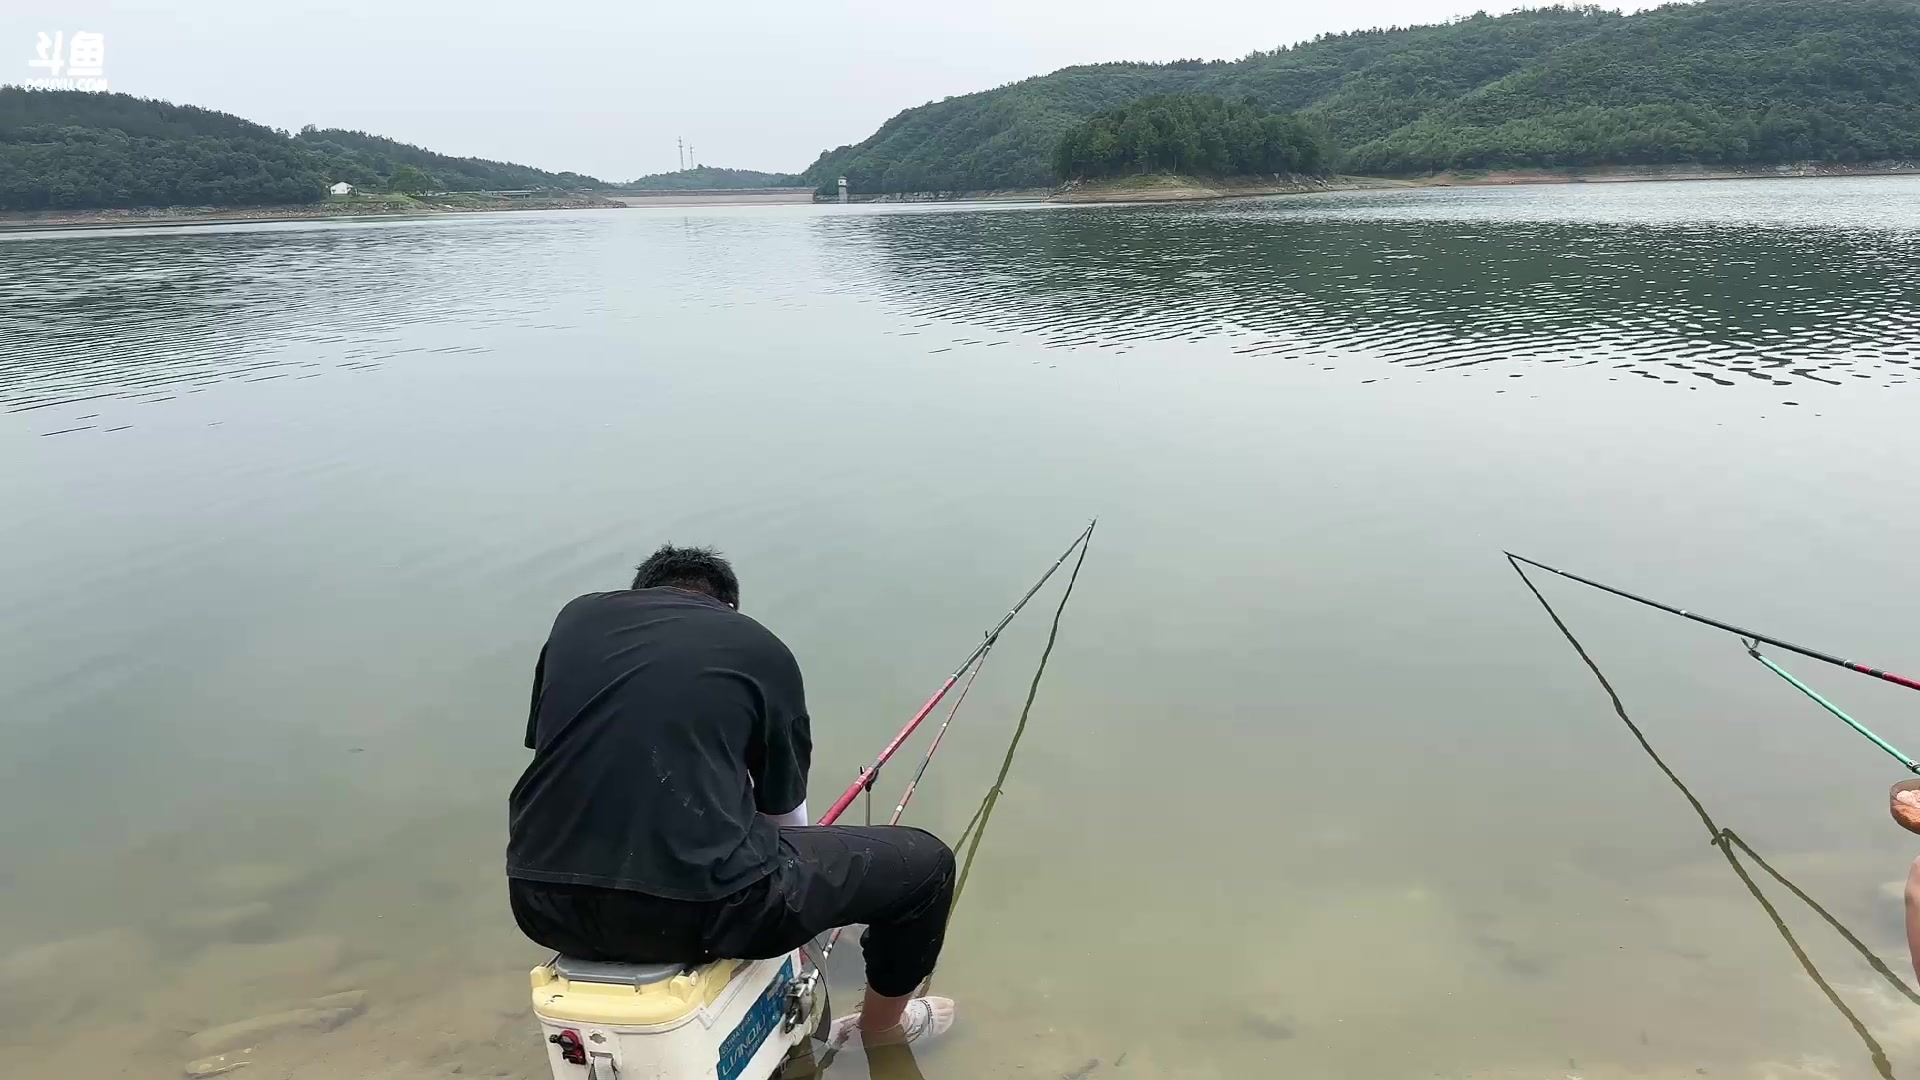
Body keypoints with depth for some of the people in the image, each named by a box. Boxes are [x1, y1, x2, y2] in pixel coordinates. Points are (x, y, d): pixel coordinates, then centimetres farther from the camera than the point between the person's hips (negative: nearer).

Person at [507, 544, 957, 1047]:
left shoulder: (576, 617, 15)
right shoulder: (762, 649, 9)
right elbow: (783, 812, 21)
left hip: (546, 904, 5)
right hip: (694, 905, -5)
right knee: (923, 861, 17)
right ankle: (882, 1023, 42)